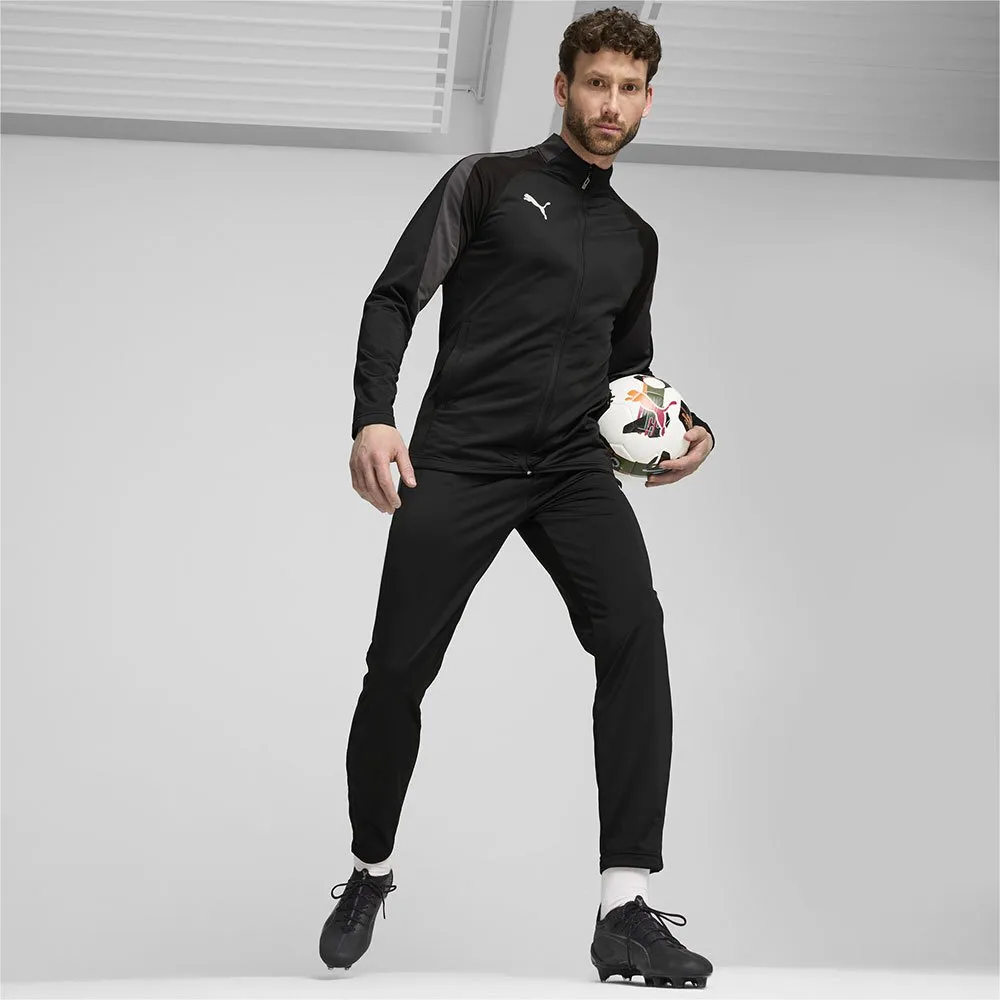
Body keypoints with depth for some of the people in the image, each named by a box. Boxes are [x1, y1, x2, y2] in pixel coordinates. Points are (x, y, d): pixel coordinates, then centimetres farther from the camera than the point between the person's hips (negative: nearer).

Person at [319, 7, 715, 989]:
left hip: (574, 468, 3)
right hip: (458, 462, -3)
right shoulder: (487, 181, 7)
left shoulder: (634, 240, 22)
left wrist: (687, 426, 10)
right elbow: (393, 300, 1)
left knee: (633, 629, -23)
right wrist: (374, 417, -15)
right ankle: (369, 874, 24)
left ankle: (626, 910, -27)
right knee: (399, 669, -5)